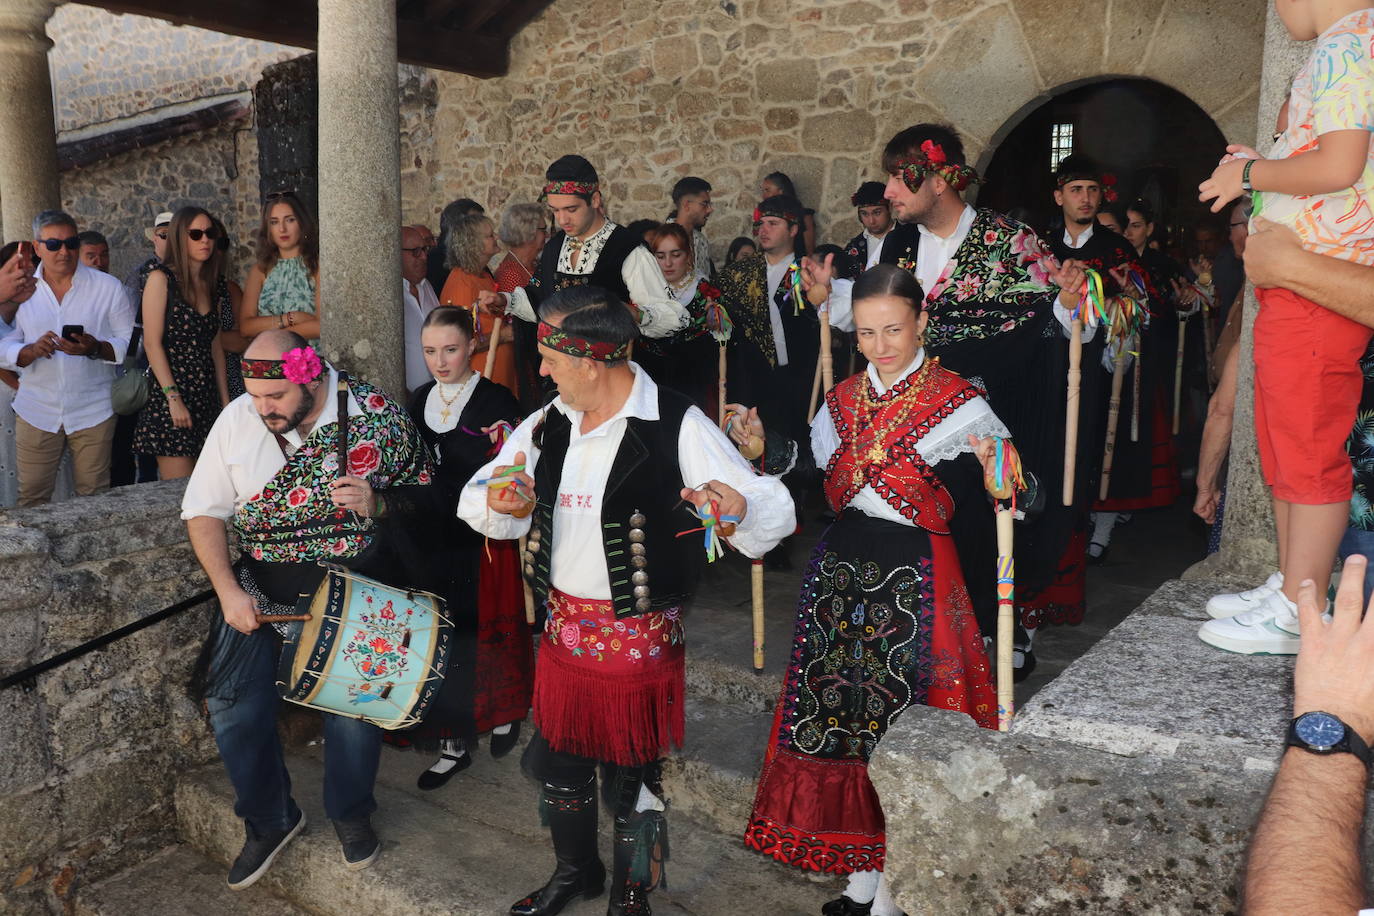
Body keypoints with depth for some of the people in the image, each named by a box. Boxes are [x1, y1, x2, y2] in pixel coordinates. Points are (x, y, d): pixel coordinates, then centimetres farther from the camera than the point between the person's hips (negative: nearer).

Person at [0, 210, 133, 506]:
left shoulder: (108, 287, 2)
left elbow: (130, 343, -2)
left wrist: (95, 348, -20)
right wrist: (32, 351, -16)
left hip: (93, 411, -1)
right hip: (36, 411, 1)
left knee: (95, 499, 4)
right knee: (31, 501, 3)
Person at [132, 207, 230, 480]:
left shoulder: (212, 284, 14)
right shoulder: (162, 278, -4)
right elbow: (152, 343, -10)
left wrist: (225, 400, 11)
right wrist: (173, 398, -16)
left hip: (207, 396, 6)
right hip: (170, 396, -6)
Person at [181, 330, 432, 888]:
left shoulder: (377, 414, -10)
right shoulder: (237, 419, -4)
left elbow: (423, 497, 1)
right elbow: (204, 511, 2)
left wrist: (377, 503, -20)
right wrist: (228, 592, -8)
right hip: (261, 582, 3)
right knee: (232, 703, -2)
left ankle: (351, 813, 20)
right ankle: (270, 820, 24)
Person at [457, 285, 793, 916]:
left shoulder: (677, 427, -18)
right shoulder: (547, 425, 2)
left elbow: (773, 510, -20)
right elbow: (477, 501, 7)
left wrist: (740, 510, -44)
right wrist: (497, 503, -17)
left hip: (640, 637, -6)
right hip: (562, 627, 6)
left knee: (631, 774, 11)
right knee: (557, 758, 21)